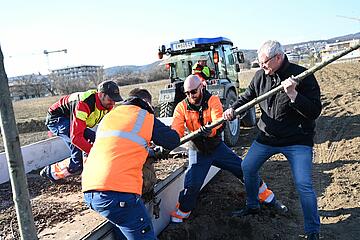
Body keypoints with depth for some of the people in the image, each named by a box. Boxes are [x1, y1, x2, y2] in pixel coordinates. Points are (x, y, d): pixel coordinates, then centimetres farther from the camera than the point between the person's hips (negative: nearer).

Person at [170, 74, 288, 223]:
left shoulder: (212, 100, -12)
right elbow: (176, 130, -21)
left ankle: (269, 199, 24)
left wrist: (211, 131, -51)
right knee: (191, 185, -13)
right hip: (198, 152, -1)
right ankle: (178, 216, 10)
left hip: (217, 147, 1)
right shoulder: (182, 107, -10)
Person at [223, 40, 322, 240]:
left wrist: (293, 94, -34)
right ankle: (252, 205, 38)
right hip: (267, 137, 6)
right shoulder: (260, 75, -2)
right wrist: (232, 109, -7)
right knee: (247, 167, 12)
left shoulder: (302, 76, -17)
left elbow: (315, 112, -20)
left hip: (297, 140, -5)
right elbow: (247, 97, 12)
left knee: (303, 185, -11)